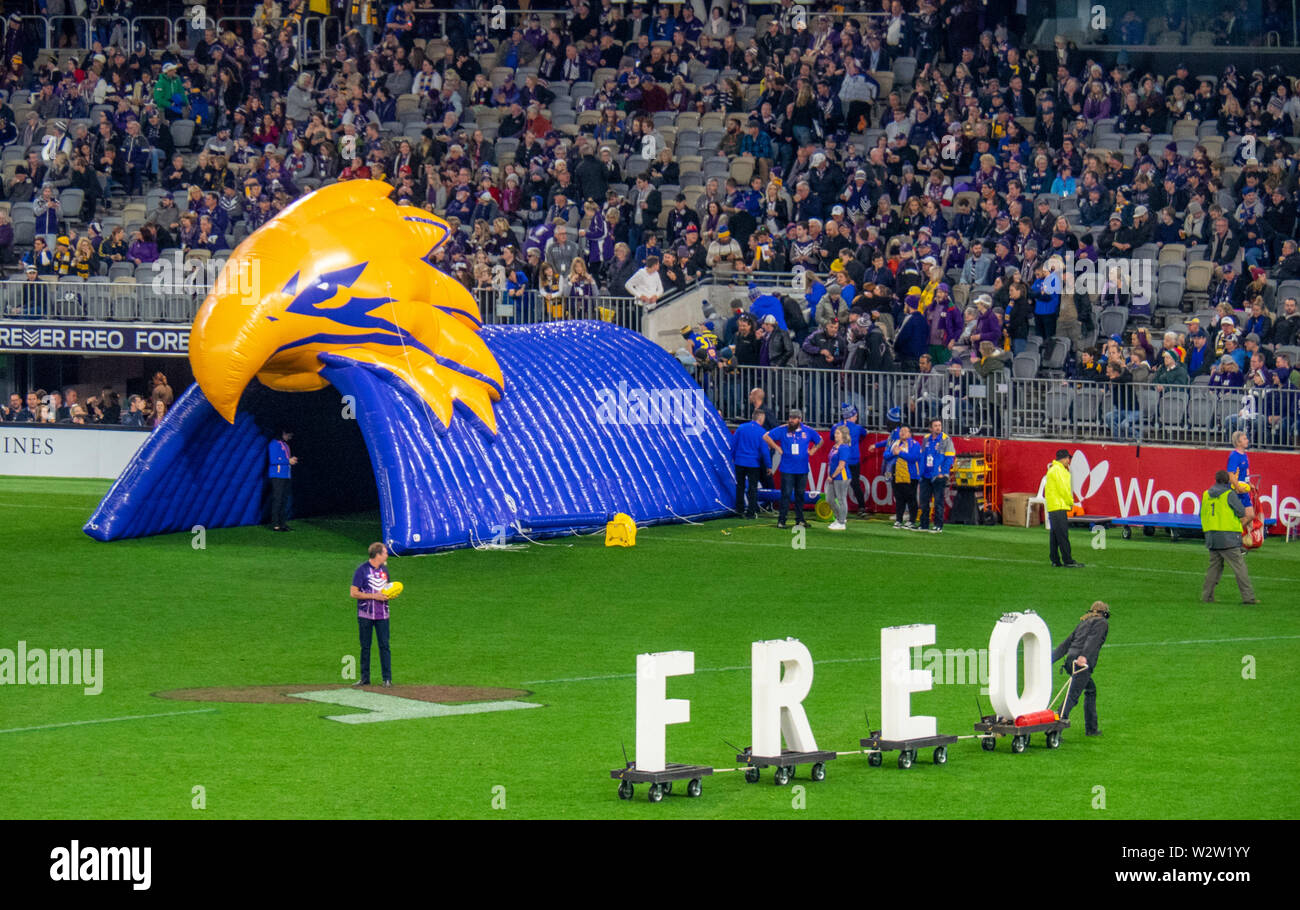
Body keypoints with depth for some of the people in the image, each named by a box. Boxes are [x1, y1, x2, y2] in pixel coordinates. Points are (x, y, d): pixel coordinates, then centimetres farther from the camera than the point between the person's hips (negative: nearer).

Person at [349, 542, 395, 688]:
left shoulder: (384, 569, 10)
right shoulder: (362, 570, -8)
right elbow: (353, 593, -11)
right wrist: (374, 596, -17)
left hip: (382, 615, 4)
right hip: (365, 615, -4)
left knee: (384, 646, 0)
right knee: (365, 647, 5)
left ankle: (387, 678, 2)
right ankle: (365, 678, 12)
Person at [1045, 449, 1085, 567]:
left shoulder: (1053, 469, 20)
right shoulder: (1057, 470, -11)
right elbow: (1062, 488, -14)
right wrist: (1070, 502, -4)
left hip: (1053, 508, 10)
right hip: (1059, 506, -10)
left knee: (1054, 534, 10)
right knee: (1062, 535, -11)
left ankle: (1055, 560, 12)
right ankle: (1068, 561, -13)